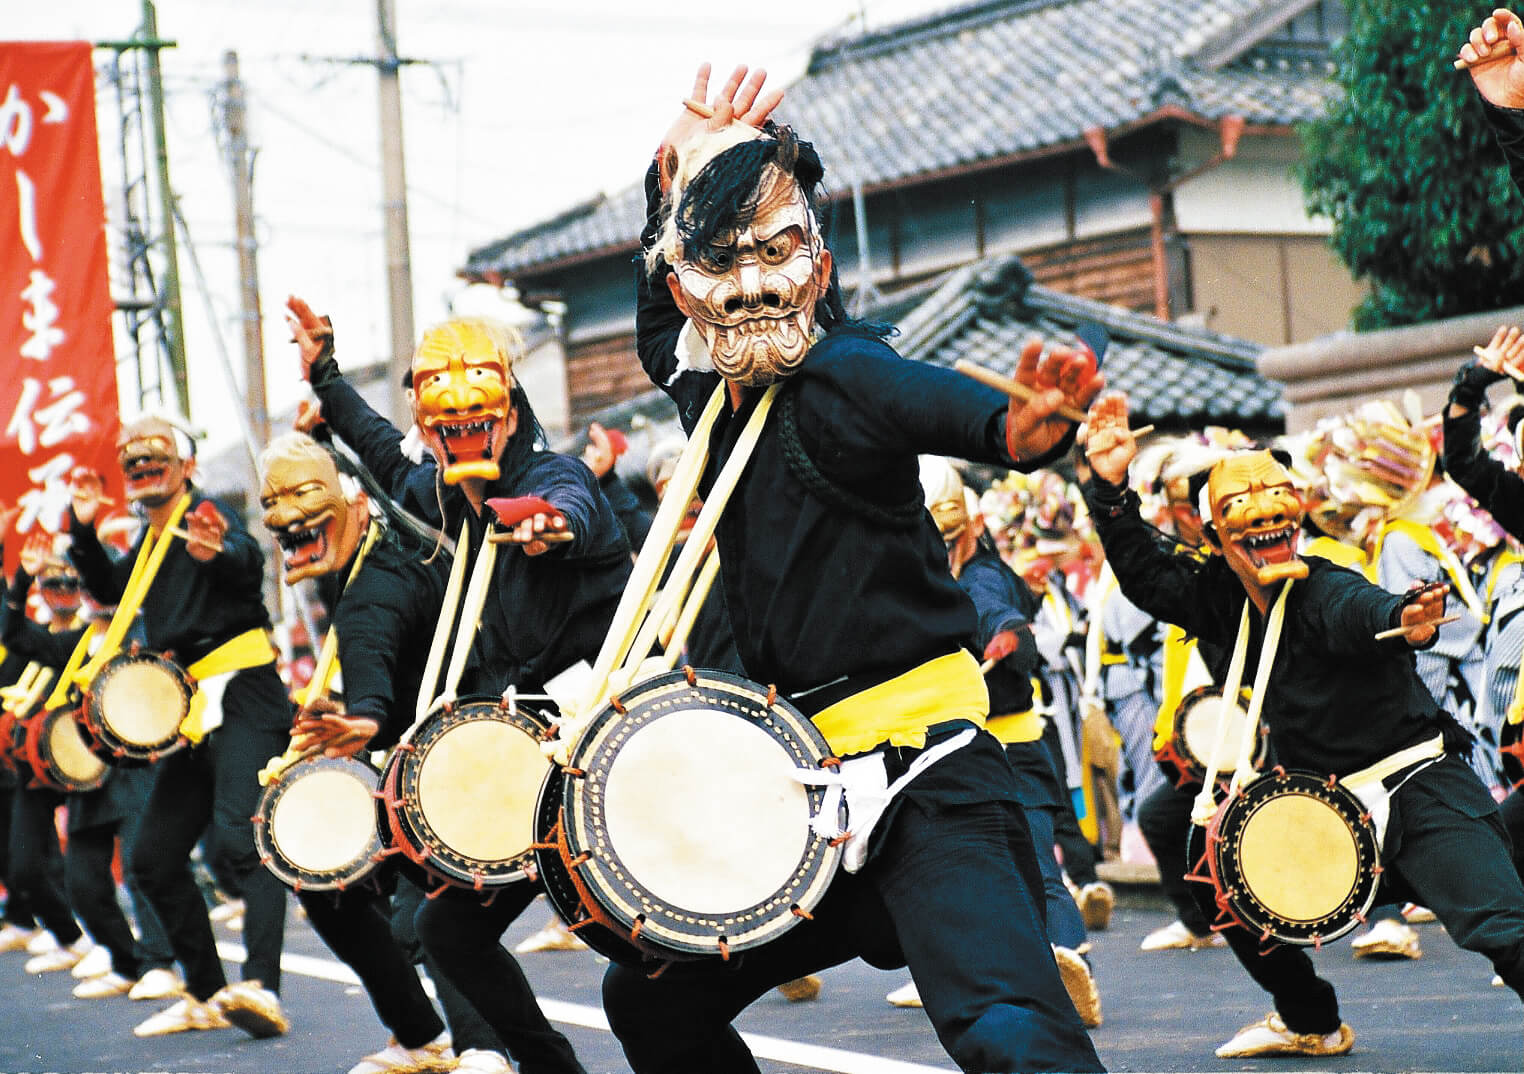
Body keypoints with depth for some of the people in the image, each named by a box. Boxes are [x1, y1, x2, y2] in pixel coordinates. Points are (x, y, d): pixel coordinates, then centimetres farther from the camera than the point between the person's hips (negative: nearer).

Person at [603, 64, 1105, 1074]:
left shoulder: (842, 378, -14)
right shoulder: (705, 386, 10)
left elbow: (959, 412, -34)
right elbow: (660, 318, 33)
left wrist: (1029, 424, -58)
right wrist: (678, 161, 18)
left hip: (922, 772, -9)